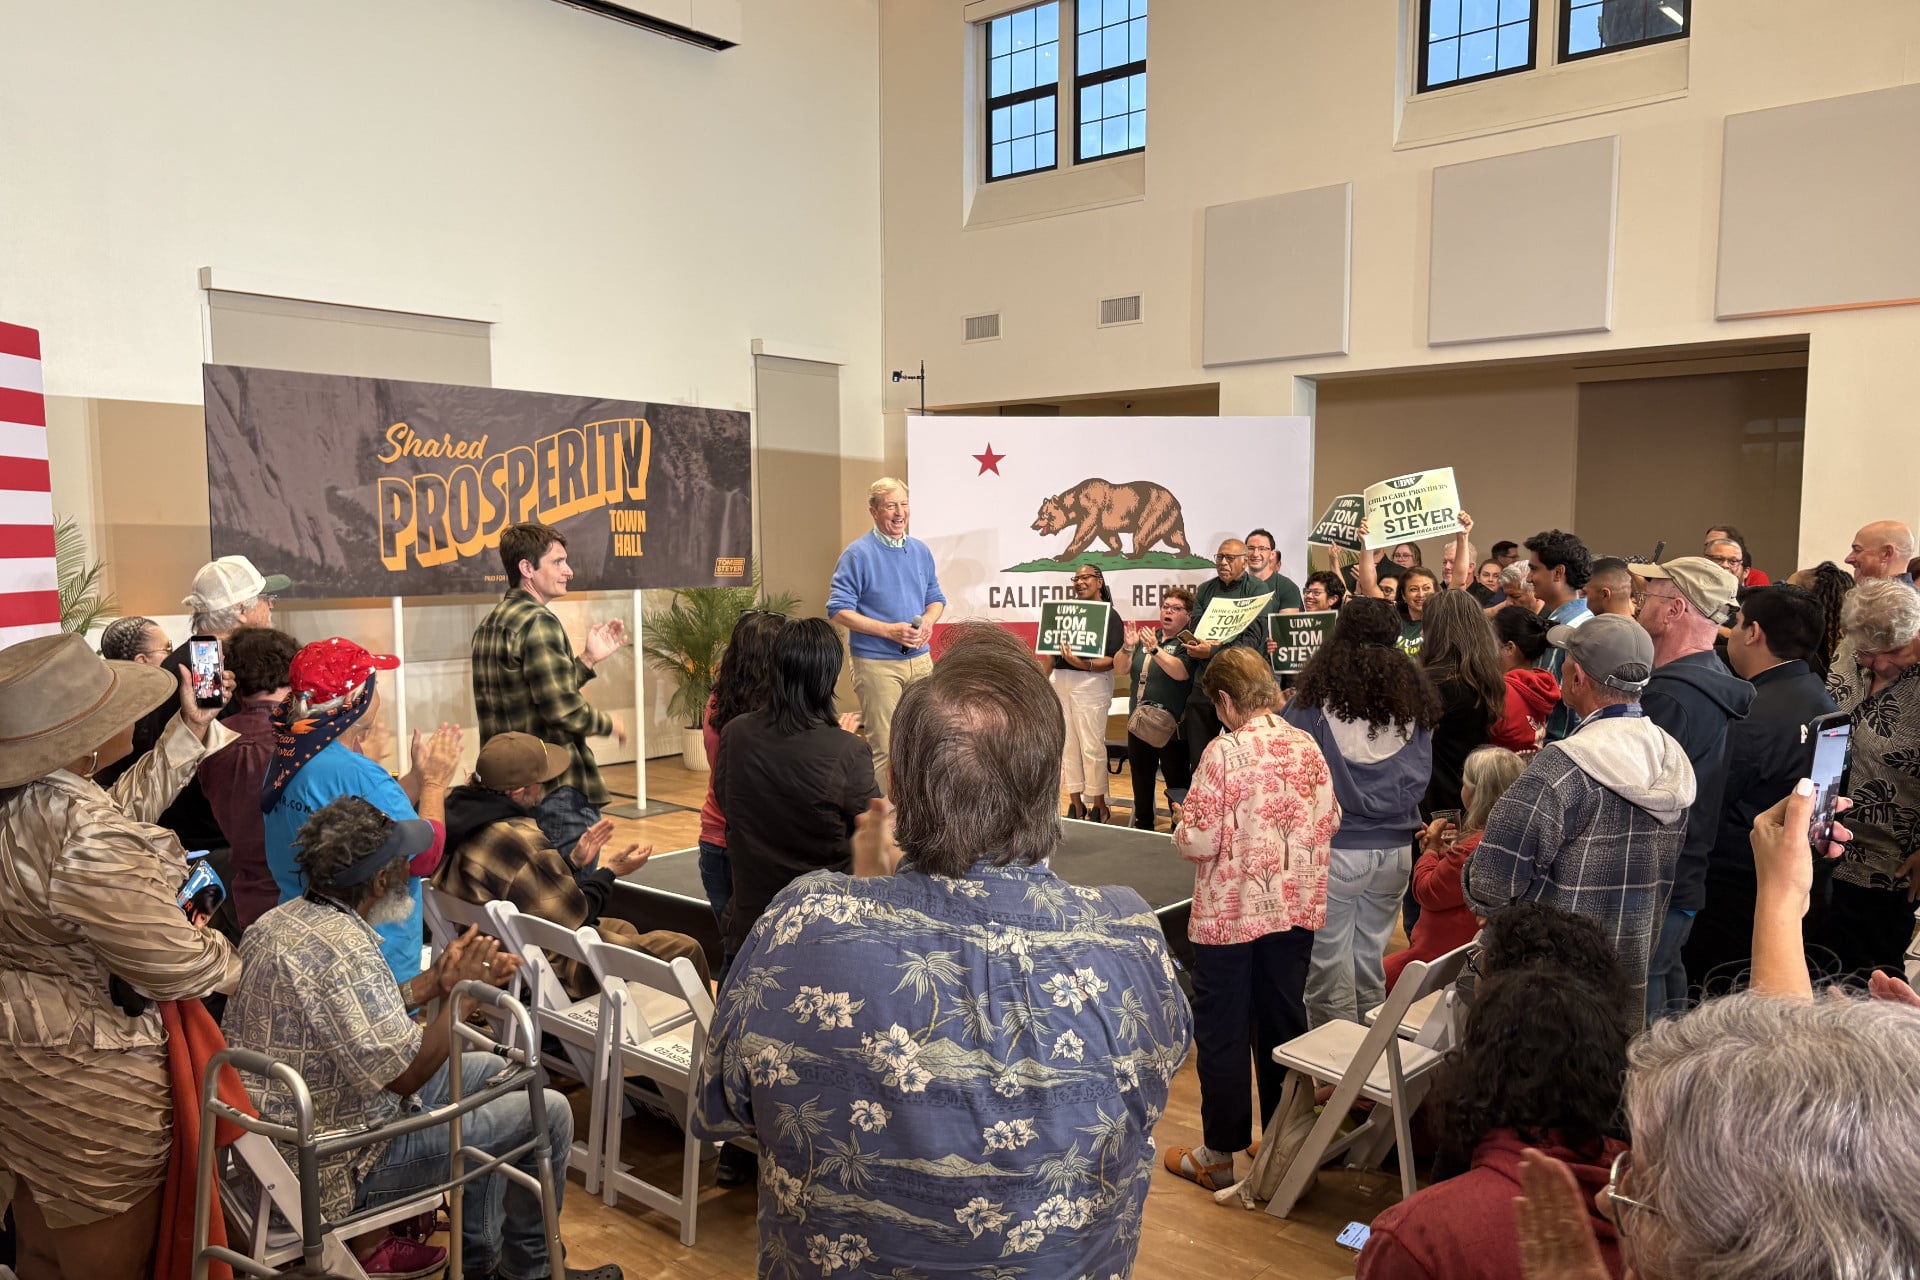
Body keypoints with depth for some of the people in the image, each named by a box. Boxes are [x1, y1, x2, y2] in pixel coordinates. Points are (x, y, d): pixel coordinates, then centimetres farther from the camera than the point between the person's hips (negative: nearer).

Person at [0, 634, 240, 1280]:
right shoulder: (88, 839, -32)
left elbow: (122, 811, 13)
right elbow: (178, 966, -25)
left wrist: (189, 730, 13)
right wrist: (237, 955, -5)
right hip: (83, 1078, -9)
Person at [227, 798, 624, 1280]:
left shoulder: (280, 920, 0)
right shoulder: (344, 951, -30)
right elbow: (406, 1074, -25)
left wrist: (434, 981, 3)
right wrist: (457, 992, -14)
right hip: (342, 1167, -10)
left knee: (491, 1071, 22)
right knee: (548, 1112, -3)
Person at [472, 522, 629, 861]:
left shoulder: (492, 624, 14)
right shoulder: (538, 622, -16)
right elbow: (564, 712, -22)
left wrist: (589, 658, 16)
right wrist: (610, 724, -5)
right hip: (558, 791, -10)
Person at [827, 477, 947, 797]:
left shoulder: (921, 551, 11)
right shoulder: (858, 554, -8)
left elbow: (936, 599, 20)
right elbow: (839, 610, -11)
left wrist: (927, 621, -4)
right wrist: (889, 630, -19)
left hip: (920, 659, 6)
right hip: (876, 663, -6)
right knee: (884, 746, -3)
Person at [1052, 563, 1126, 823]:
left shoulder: (1109, 615, -2)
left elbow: (1112, 660, -11)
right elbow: (1052, 649, 17)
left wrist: (1085, 665, -24)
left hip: (1091, 683, -5)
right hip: (1060, 682, 5)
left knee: (1091, 746, -3)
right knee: (1067, 745, 7)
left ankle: (1099, 805, 9)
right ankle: (1075, 803, 15)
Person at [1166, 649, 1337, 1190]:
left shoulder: (1224, 753, -19)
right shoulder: (1307, 746, -2)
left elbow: (1198, 842, -19)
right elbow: (1331, 822, 8)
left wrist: (1183, 829, 1)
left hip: (1230, 913, -5)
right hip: (1296, 908, 6)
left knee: (1222, 1030, 7)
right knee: (1283, 1023, 18)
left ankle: (1219, 1154, 17)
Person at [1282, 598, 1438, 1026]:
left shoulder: (1314, 700, -14)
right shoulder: (1413, 699, -1)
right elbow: (1419, 776, 9)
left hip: (1331, 849, -5)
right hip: (1395, 848, 5)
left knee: (1329, 965, 7)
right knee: (1371, 961, 18)